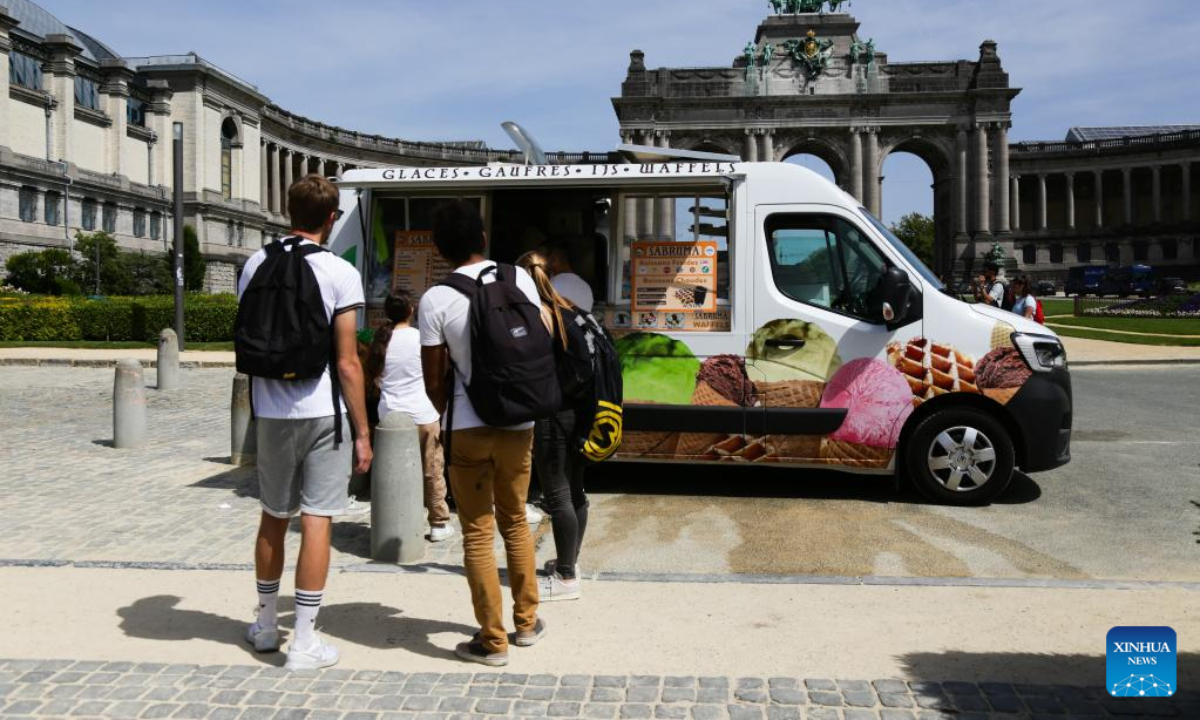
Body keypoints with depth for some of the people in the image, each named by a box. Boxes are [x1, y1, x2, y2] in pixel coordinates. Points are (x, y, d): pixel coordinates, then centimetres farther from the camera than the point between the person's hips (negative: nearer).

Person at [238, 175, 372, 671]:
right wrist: (362, 432, -6)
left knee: (273, 517, 17)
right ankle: (304, 643, 7)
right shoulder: (340, 273, -10)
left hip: (271, 411, 4)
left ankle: (266, 626, 31)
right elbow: (346, 362, -12)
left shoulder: (256, 265, 4)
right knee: (316, 521, 1)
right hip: (323, 412, -4)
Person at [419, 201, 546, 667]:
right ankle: (527, 621, 30)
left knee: (477, 534, 6)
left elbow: (435, 382, -4)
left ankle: (493, 640, 12)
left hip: (469, 429, -4)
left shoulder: (436, 300, -10)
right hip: (519, 423, 4)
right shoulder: (520, 279, -1)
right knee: (515, 522, 20)